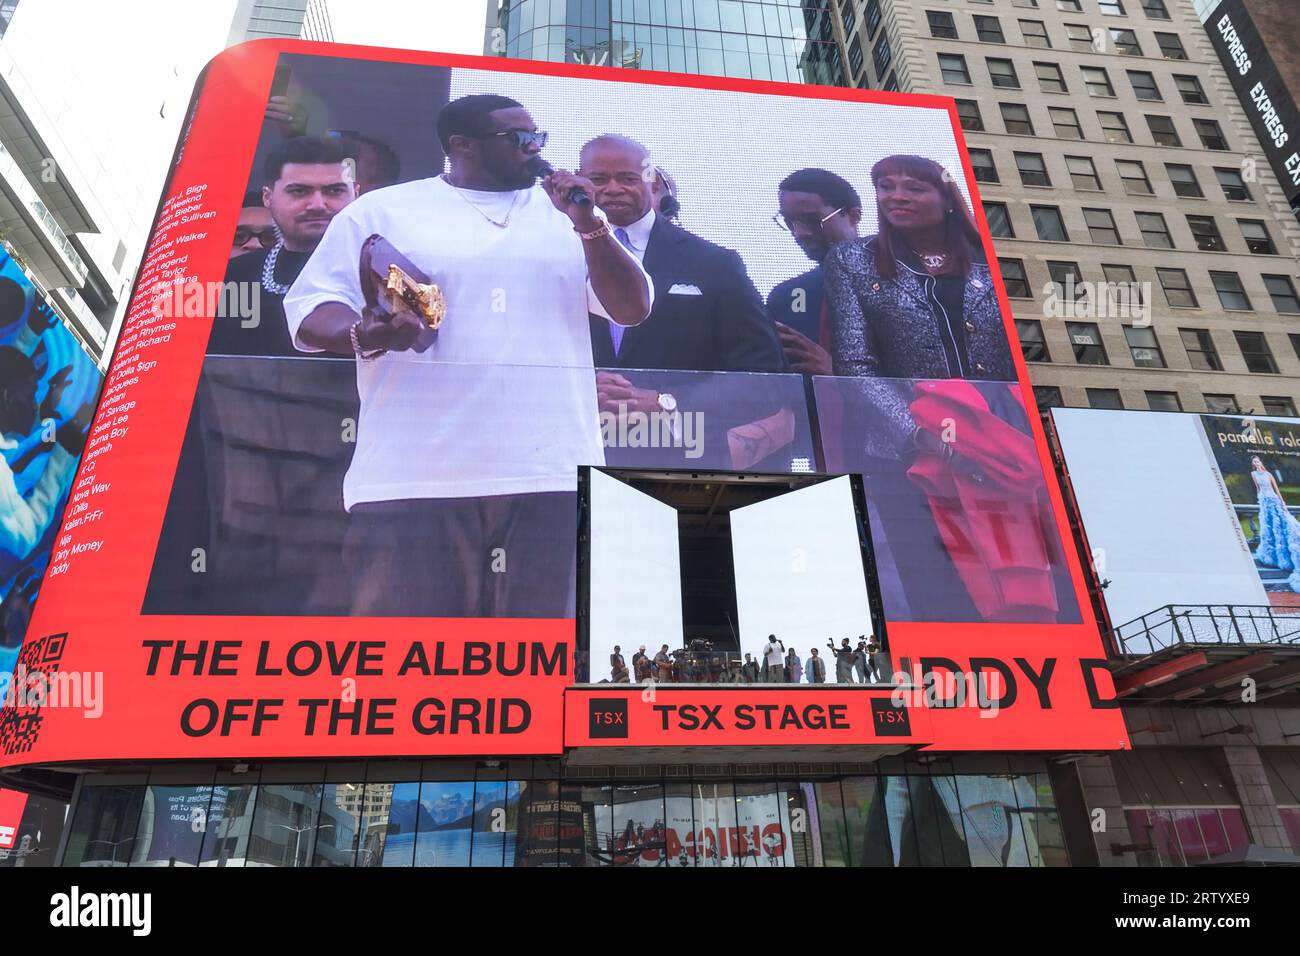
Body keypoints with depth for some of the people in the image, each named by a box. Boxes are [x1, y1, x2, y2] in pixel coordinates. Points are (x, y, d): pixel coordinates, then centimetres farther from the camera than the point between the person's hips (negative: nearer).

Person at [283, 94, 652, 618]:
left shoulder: (566, 215, 18)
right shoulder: (380, 210, 11)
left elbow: (632, 309, 11)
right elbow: (311, 306, 7)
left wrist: (588, 224, -2)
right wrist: (363, 334, -14)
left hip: (552, 474, 2)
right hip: (414, 477, -2)